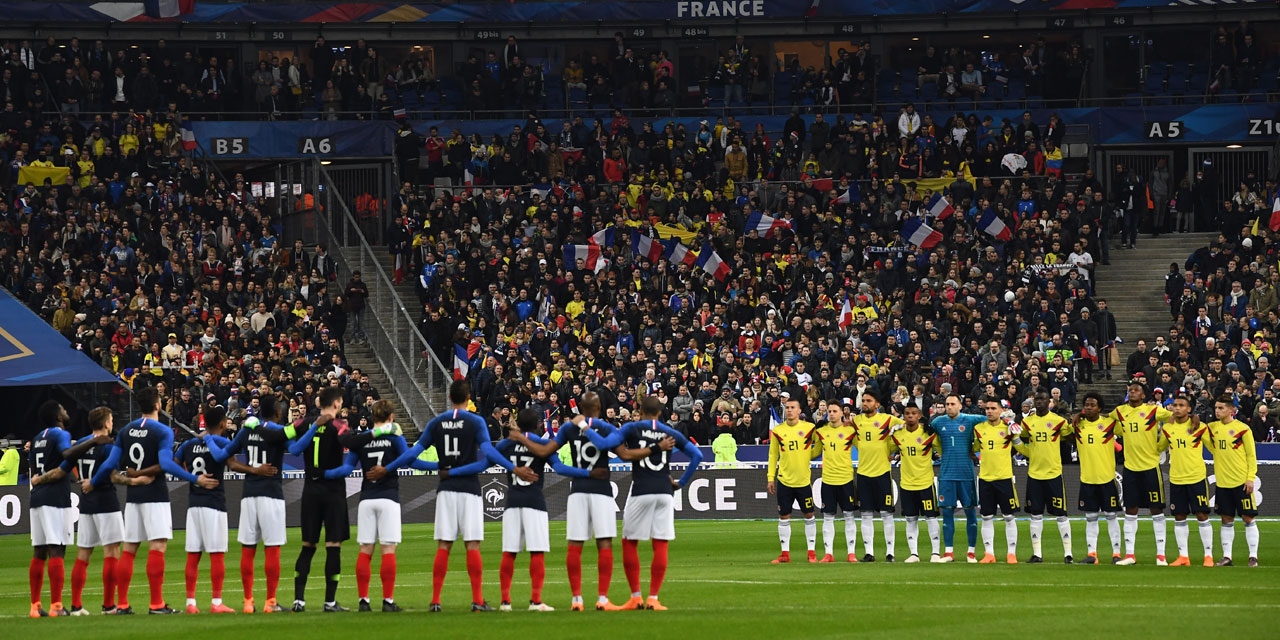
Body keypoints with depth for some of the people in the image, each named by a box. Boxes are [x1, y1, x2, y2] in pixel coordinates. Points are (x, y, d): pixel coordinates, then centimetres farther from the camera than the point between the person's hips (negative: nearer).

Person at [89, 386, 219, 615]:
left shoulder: (125, 431, 8)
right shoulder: (163, 431, -9)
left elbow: (111, 464, 7)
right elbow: (166, 464, -21)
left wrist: (92, 483, 22)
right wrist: (196, 479, -20)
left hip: (132, 495, 6)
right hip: (155, 495, -6)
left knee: (129, 548, 9)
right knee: (157, 546, -7)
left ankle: (121, 604, 9)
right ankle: (156, 604, -12)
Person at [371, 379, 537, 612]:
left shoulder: (436, 423, 5)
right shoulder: (475, 422, -4)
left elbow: (415, 452, 6)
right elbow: (488, 452, -16)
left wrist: (386, 470, 15)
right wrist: (514, 469, -16)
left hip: (446, 488, 3)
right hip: (469, 488, -3)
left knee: (443, 546, 3)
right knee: (472, 545, -2)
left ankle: (435, 600, -1)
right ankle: (477, 600, -6)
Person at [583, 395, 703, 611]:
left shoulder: (632, 429, 1)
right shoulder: (671, 433, 11)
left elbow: (604, 444, -10)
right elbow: (697, 455, 11)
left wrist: (585, 429, 5)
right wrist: (682, 483, 16)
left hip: (640, 492, -2)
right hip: (664, 492, 2)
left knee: (629, 543, 10)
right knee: (660, 546, 3)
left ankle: (636, 597, 7)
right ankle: (653, 598, -1)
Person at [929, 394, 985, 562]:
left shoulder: (970, 420, 0)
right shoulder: (938, 422, 7)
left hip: (966, 473, -2)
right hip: (947, 473, 2)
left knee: (970, 511, 1)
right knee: (947, 511, 1)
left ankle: (972, 551, 7)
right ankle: (948, 552, 5)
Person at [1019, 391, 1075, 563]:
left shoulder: (1058, 421, -3)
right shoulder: (1027, 421, 7)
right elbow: (1022, 439, 20)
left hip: (1054, 473, -3)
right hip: (1034, 473, 3)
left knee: (1061, 514, -1)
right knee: (1036, 515, 5)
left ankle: (1068, 553, 3)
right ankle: (1037, 554, 9)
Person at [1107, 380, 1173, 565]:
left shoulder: (1153, 411, -5)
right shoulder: (1120, 411, 6)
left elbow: (1175, 417, -1)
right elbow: (1106, 419, 24)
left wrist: (1193, 418, -18)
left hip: (1151, 466, -4)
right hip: (1130, 467, 4)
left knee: (1157, 509, 0)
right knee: (1130, 510, 6)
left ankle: (1161, 555, 3)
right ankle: (1129, 555, 11)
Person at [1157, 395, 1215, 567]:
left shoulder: (1200, 427, -4)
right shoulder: (1167, 428, 6)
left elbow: (1214, 447, 4)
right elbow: (1159, 448, 21)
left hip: (1197, 477, -4)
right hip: (1176, 479, 4)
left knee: (1202, 515, -3)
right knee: (1179, 518, 5)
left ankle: (1208, 555, 2)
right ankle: (1183, 556, 12)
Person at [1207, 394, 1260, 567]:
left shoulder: (1242, 429, -6)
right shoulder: (1213, 428, 7)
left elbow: (1251, 455, -4)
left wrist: (1251, 478, -10)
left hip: (1241, 481, -5)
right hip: (1222, 482, 5)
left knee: (1248, 518, -2)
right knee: (1227, 520, 7)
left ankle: (1253, 556, 1)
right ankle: (1226, 556, 11)